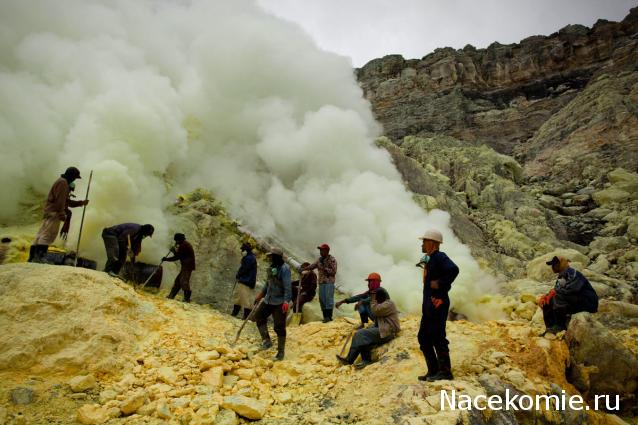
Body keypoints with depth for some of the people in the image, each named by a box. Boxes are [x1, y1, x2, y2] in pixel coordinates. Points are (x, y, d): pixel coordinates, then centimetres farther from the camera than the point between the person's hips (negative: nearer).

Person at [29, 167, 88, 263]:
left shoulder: (64, 183, 26)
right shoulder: (63, 182, -7)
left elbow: (67, 201, 29)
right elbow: (60, 200, -17)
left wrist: (81, 203, 27)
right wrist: (62, 214, -20)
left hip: (50, 212, 11)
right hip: (54, 212, -11)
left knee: (41, 235, 9)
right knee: (48, 235, -17)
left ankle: (32, 257, 11)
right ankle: (39, 257, -24)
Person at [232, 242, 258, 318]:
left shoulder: (249, 258, -20)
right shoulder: (247, 257, 13)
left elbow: (243, 269, -18)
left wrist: (237, 276, 0)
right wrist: (238, 276, 2)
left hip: (246, 282, -11)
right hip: (242, 281, 11)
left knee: (246, 299, -6)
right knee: (237, 297, 20)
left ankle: (246, 317, 0)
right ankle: (234, 313, 33)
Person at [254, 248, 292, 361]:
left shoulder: (284, 268, -16)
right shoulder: (272, 267, 9)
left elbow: (287, 286, -22)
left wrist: (286, 301, -30)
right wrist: (260, 295, 24)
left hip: (280, 302, -8)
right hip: (268, 300, 9)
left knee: (279, 327, -2)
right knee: (259, 316, 3)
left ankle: (281, 352, 11)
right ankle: (266, 340, 13)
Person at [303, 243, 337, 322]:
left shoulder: (332, 260, -7)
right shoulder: (320, 259, 13)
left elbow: (334, 271, -12)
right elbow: (312, 266, 16)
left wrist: (325, 268, -18)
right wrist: (303, 269, 5)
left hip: (329, 282, -7)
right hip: (321, 282, 7)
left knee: (328, 299, -7)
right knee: (322, 300, 7)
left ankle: (329, 316, -2)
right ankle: (325, 316, 15)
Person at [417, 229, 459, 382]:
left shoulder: (439, 257, -11)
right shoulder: (430, 260, 18)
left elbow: (453, 270, -29)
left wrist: (440, 284, -23)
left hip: (437, 303, -10)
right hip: (429, 304, 11)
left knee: (437, 337, -7)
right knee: (424, 337, 12)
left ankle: (445, 371, 2)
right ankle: (433, 371, 18)